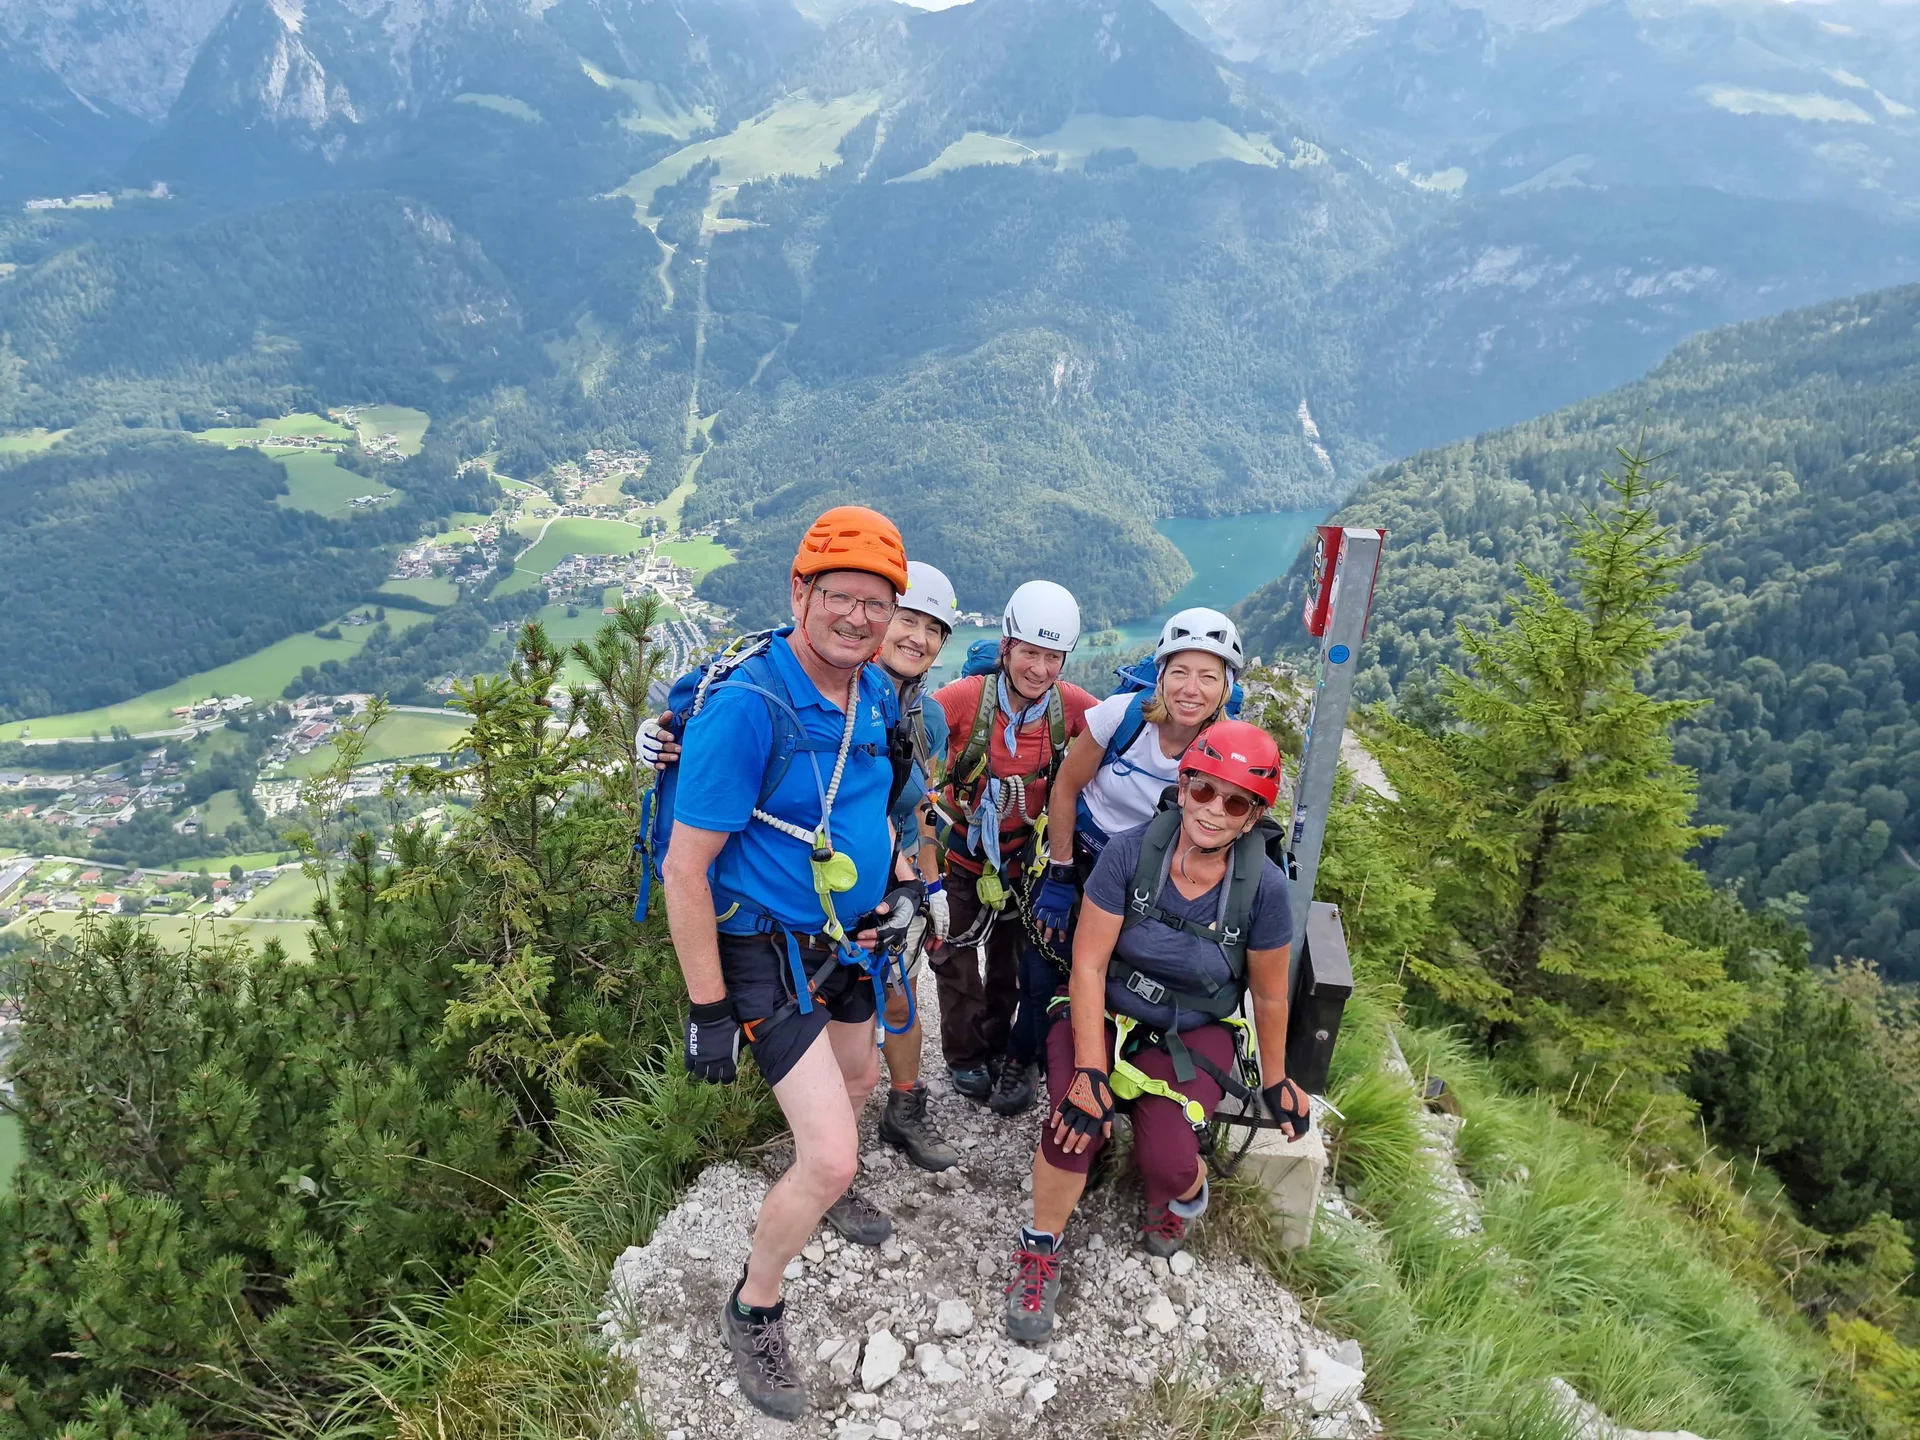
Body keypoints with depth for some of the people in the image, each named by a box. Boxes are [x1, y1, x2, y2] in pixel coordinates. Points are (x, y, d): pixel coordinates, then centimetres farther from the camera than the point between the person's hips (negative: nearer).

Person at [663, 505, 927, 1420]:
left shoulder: (877, 694, -4)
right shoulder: (745, 707, -28)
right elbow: (686, 869, -24)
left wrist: (905, 883, 6)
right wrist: (706, 1011, -20)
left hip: (844, 937, 8)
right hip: (766, 953, -8)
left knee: (859, 1082, 29)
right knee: (829, 1157, -12)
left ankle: (829, 1187, 62)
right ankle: (753, 1309, 18)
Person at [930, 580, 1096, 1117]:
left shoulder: (1070, 704, -18)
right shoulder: (967, 696, -27)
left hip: (1023, 856, 2)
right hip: (961, 850, -2)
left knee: (1012, 962, 17)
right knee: (959, 957, 11)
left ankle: (1011, 1054, 36)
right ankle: (965, 1055, 33)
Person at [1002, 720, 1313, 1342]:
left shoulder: (1263, 886, -16)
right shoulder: (1130, 852, -19)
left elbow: (1270, 996, 0)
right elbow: (1088, 965, -16)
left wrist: (1275, 1081, 11)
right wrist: (1089, 1073, -22)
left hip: (1195, 1035, 0)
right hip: (1105, 1015, 0)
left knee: (1165, 1162, -20)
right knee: (1077, 1118, -26)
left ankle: (1186, 1192, 20)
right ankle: (1039, 1253, 1)